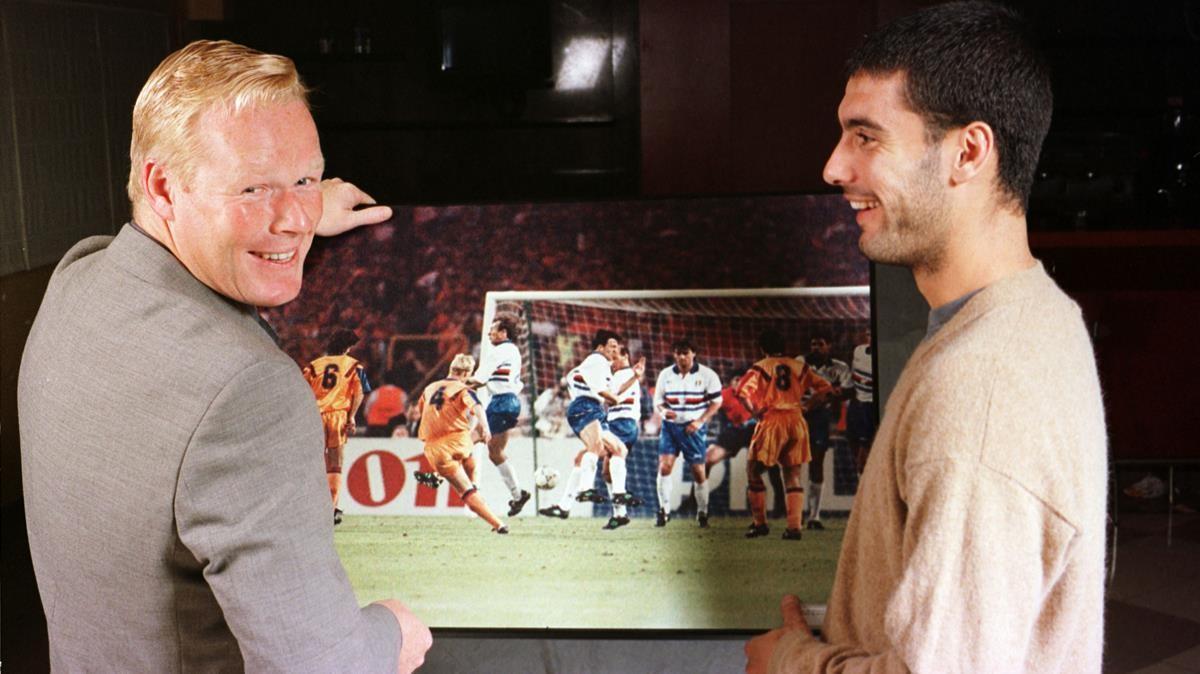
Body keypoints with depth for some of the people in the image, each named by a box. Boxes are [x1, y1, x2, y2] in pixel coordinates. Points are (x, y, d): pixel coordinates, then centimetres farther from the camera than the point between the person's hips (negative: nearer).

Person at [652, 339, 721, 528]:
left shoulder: (707, 375, -5)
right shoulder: (665, 374, 3)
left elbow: (716, 401, -1)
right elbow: (658, 399, 10)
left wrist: (700, 421, -12)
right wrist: (664, 411, -14)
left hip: (694, 427, -2)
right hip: (670, 425, 2)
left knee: (698, 471, 0)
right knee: (664, 466, -11)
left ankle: (702, 513, 17)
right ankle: (664, 510, 2)